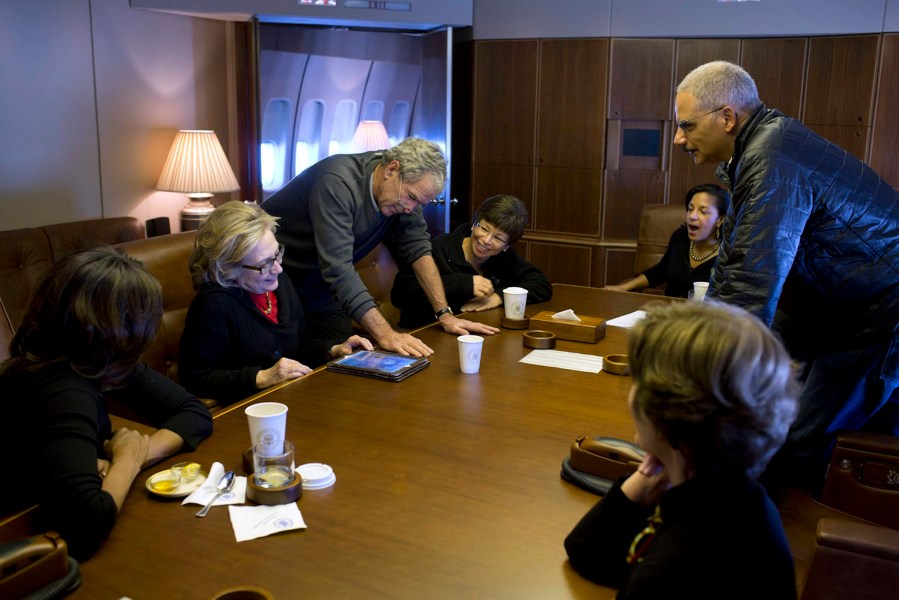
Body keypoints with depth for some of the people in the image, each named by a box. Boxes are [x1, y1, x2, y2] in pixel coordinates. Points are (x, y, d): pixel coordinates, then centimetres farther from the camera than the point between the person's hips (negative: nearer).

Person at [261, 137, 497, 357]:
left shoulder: (406, 190, -10)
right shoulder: (337, 184, -33)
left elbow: (418, 249, -6)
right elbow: (338, 268, -39)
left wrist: (445, 315, -13)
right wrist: (385, 334, -42)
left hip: (315, 279, 7)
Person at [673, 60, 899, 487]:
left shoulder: (772, 163, -26)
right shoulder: (759, 146, 7)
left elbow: (751, 287, -33)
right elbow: (735, 261, 13)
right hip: (840, 309, 10)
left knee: (803, 453, -5)